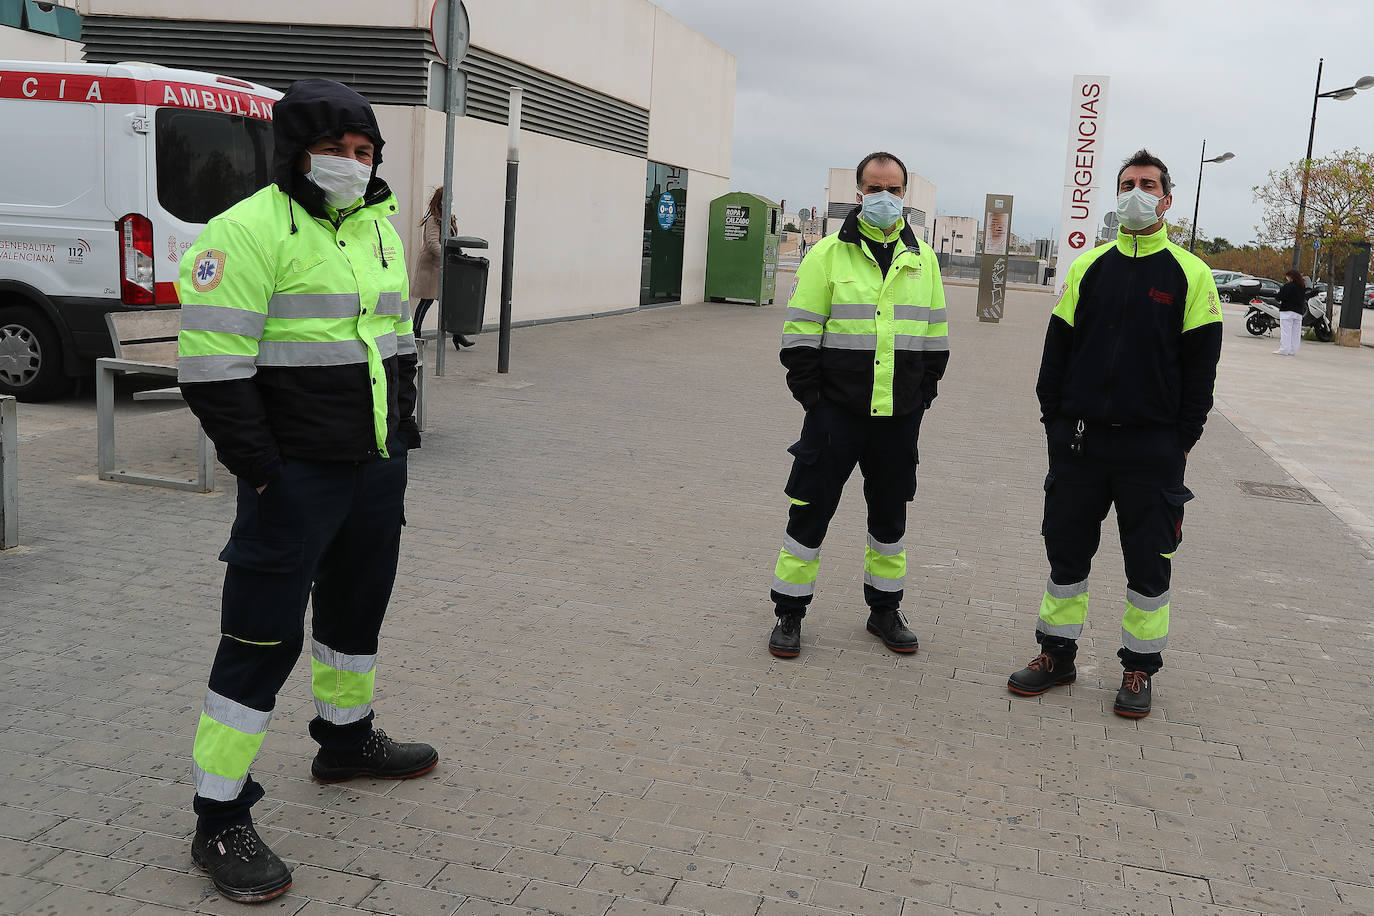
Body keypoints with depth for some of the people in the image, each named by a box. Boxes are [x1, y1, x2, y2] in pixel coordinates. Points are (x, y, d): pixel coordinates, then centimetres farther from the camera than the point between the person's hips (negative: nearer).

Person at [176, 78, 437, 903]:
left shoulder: (380, 227, 12)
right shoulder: (253, 230, -14)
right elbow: (213, 364, -18)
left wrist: (402, 433, 16)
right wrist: (260, 468, -17)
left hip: (378, 467, 8)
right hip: (298, 475, -8)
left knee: (358, 605, 22)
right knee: (264, 638, -4)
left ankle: (346, 738, 44)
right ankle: (220, 822, 7)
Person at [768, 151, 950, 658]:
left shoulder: (922, 259, 10)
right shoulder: (828, 253, -2)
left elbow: (934, 336, 15)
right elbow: (800, 332, -3)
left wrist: (923, 393, 8)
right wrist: (812, 394, -8)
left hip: (900, 415, 4)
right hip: (837, 408, -3)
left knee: (890, 512, 14)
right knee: (812, 507, 0)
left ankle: (884, 609, 29)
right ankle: (789, 612, 13)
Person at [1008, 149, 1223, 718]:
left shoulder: (1190, 274, 0)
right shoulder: (1088, 267, 8)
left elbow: (1201, 363, 0)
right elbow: (1058, 346, 9)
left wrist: (1183, 437, -5)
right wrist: (1054, 417, 2)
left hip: (1152, 445, -2)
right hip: (1080, 440, 3)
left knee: (1148, 563, 5)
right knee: (1067, 549, 9)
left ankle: (1139, 668, 20)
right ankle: (1057, 655, 23)